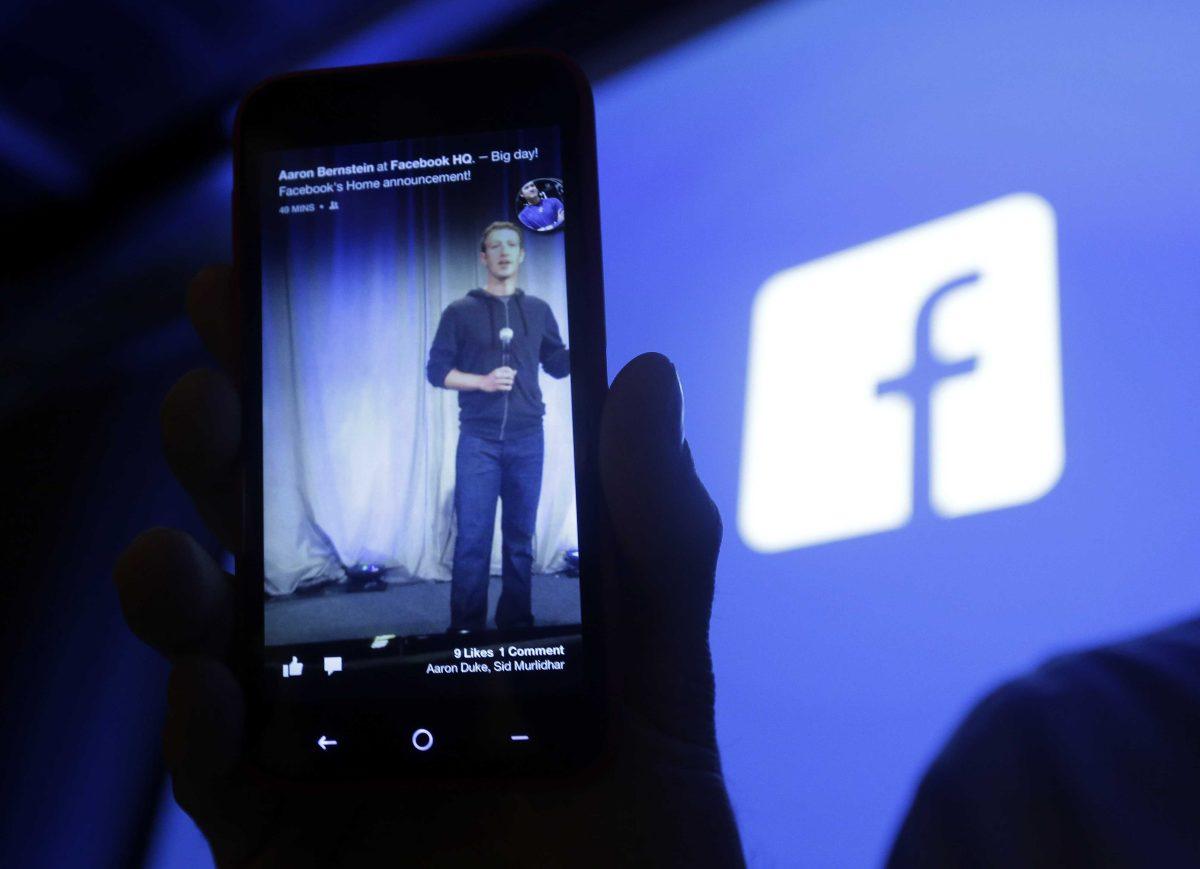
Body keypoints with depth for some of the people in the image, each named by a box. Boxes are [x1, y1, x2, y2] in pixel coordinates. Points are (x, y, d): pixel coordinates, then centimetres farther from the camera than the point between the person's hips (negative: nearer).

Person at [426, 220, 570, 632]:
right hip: (478, 440, -3)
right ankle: (466, 629, 3)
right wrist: (482, 381, -14)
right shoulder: (460, 312, 2)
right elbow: (437, 370, 1)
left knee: (520, 536, 8)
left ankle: (517, 623, 16)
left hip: (527, 439, 3)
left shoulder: (538, 311, 11)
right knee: (473, 537, -4)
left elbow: (559, 365, 16)